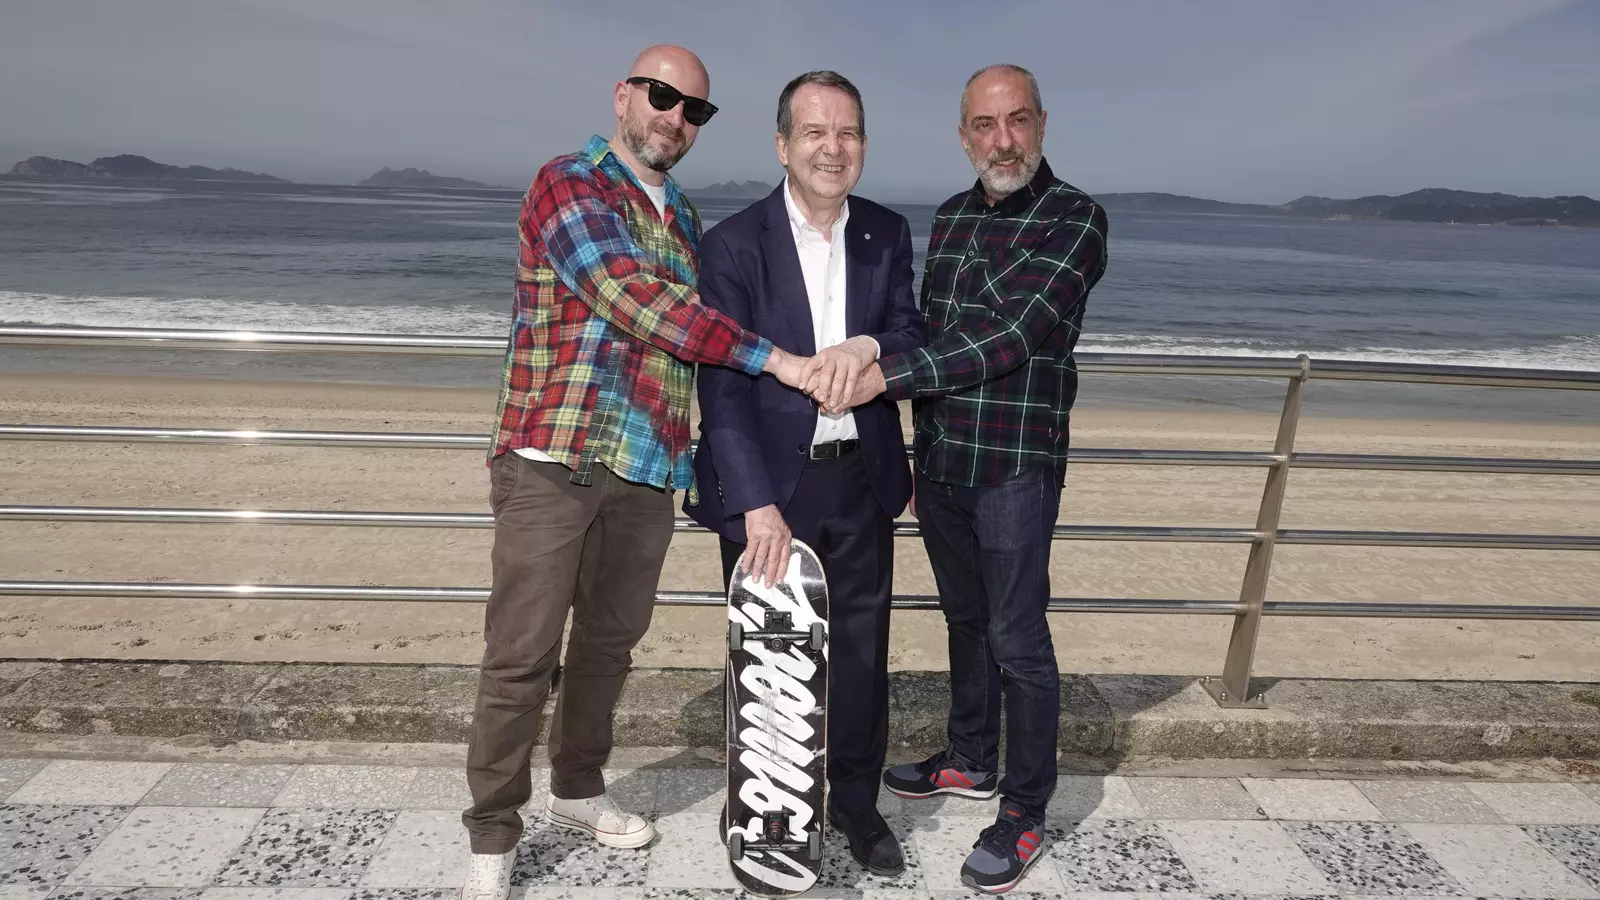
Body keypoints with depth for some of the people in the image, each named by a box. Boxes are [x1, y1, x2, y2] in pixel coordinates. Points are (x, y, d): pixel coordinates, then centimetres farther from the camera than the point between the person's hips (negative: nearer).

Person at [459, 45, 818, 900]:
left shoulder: (683, 218, 17)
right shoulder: (567, 184, -5)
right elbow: (633, 301, -19)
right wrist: (772, 358, -22)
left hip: (647, 469, 7)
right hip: (552, 461, -6)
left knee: (610, 637, 16)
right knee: (522, 653, -2)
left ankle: (576, 787, 35)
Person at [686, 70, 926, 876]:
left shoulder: (887, 235, 3)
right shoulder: (733, 244, -10)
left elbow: (911, 339, 4)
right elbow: (722, 385, -15)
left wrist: (871, 346, -21)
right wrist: (757, 504, -24)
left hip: (862, 478, 4)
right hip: (769, 482, -3)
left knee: (861, 647, 14)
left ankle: (854, 799, 34)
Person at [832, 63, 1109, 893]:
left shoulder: (1074, 219, -9)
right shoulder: (948, 218, 10)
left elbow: (1012, 336, -20)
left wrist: (885, 376, -25)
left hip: (1017, 464, -6)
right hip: (939, 459, 6)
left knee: (1017, 638, 0)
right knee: (965, 621, 18)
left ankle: (1024, 811, 16)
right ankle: (970, 761, 36)